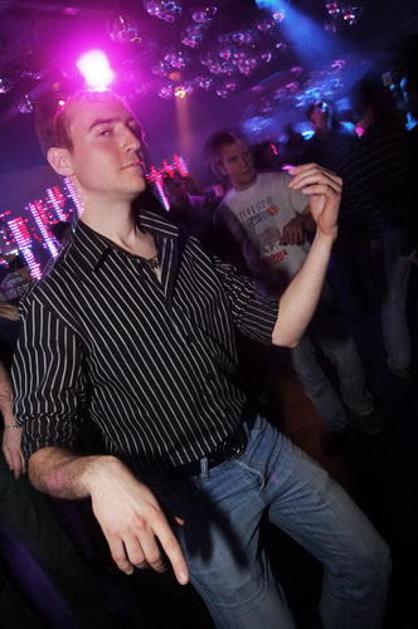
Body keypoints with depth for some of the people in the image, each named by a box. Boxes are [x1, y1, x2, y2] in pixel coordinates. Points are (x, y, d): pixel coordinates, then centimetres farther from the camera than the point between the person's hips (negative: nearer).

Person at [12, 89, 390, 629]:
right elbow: (42, 451, -17)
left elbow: (280, 329, -1)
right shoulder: (57, 300, -17)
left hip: (260, 444, 6)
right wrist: (100, 473, -40)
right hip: (193, 496, -5)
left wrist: (324, 234, -11)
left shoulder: (184, 246, 0)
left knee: (368, 562, 19)